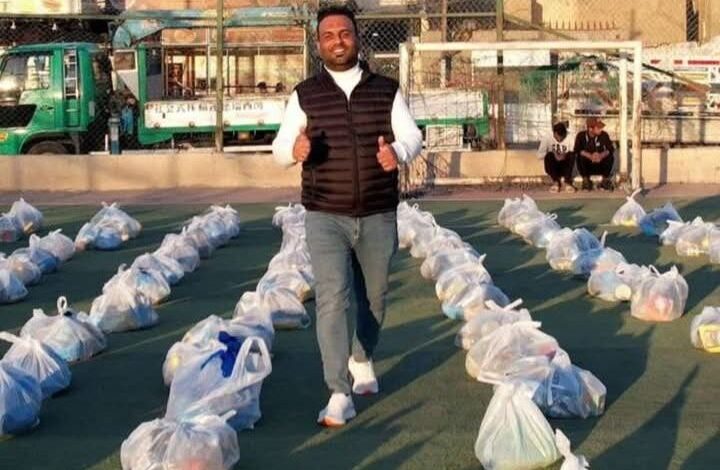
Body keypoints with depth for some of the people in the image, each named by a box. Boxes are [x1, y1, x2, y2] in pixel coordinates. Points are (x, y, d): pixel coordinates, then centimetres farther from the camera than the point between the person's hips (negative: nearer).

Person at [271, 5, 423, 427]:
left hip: (379, 216, 2)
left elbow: (413, 136, -1)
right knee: (332, 297, -11)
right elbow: (279, 148, 0)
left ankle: (363, 360, 43)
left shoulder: (387, 91, 4)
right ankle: (339, 394, -10)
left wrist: (398, 151, -25)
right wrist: (295, 149, -25)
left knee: (373, 296, 16)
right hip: (326, 217, -2)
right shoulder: (305, 95, 2)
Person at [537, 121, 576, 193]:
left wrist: (566, 155, -28)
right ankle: (556, 182, -16)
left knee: (571, 155, -28)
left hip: (565, 167, 0)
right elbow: (539, 155, -8)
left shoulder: (569, 139, -4)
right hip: (553, 168, 0)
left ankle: (568, 182, -18)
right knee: (549, 155, -31)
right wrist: (553, 154, -22)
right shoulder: (547, 138, -5)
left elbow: (573, 154, -8)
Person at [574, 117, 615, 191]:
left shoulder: (604, 135, -8)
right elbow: (577, 150, -23)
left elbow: (611, 149, -16)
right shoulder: (581, 136, -11)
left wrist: (601, 155, -36)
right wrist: (590, 156, -38)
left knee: (610, 156, -25)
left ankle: (605, 180, -2)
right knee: (581, 156, -30)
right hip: (587, 167, -1)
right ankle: (586, 180, -8)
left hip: (600, 167, 1)